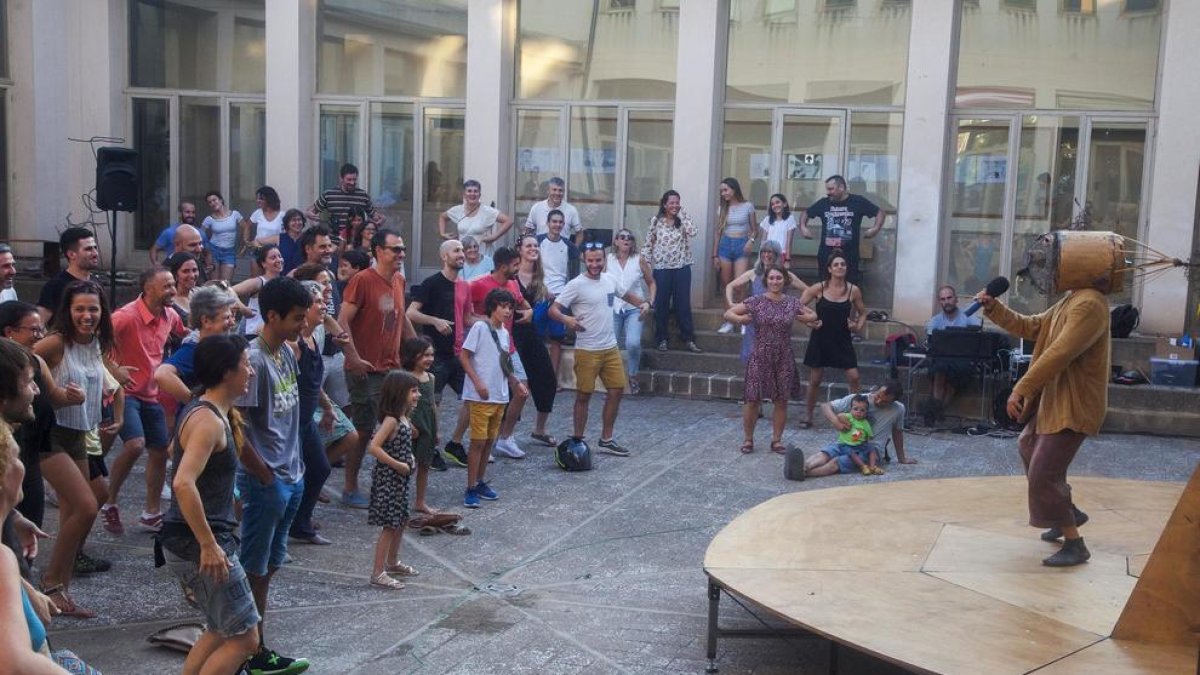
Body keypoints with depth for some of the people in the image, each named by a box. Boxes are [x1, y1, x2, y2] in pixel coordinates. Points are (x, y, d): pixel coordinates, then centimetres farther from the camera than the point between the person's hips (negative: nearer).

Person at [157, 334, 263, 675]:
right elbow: (183, 484, -32)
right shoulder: (209, 421, -20)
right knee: (245, 638, -3)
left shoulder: (207, 412, 12)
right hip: (199, 545, -10)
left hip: (195, 542, 10)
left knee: (221, 630, 22)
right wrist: (209, 545, -29)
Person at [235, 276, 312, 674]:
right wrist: (265, 476, -13)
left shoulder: (287, 353, 7)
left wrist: (297, 463, 13)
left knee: (270, 565, 16)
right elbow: (236, 429, -19)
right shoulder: (254, 361, -18)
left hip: (292, 477, 8)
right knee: (253, 568, 4)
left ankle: (256, 643, 26)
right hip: (266, 482, -8)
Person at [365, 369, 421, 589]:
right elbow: (374, 448, -29)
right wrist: (398, 465, -23)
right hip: (388, 478, -9)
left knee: (401, 522, 20)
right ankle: (378, 573, 3)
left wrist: (410, 460, 6)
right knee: (390, 526, -4)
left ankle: (392, 563, 36)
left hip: (400, 479, 9)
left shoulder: (404, 418, 7)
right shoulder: (391, 420, -20)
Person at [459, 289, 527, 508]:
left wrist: (516, 383, 9)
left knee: (489, 440, 12)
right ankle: (471, 489, 1)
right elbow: (463, 356, -12)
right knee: (478, 441, -5)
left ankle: (480, 482, 24)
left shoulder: (504, 333, 12)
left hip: (500, 396, 7)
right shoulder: (480, 327, -9)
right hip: (480, 396, -7)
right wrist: (478, 383, -17)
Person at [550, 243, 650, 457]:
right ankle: (578, 441, 15)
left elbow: (626, 294, 25)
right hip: (587, 350, -7)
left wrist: (643, 302, 5)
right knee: (583, 395, 2)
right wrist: (566, 319, -36)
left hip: (611, 348, 7)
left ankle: (606, 439, 22)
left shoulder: (609, 280, 6)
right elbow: (553, 309, -15)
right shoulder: (576, 285, -13)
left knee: (616, 390, 9)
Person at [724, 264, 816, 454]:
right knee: (753, 400, -1)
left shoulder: (792, 302, 2)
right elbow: (728, 314, -2)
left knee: (781, 401, 7)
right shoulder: (756, 301, -5)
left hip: (784, 359, 2)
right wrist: (741, 319, -18)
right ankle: (748, 439, 14)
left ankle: (777, 440, 20)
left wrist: (799, 318, -1)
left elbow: (813, 315, 17)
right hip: (760, 358, -2)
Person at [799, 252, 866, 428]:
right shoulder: (819, 288, -7)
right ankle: (808, 417, 18)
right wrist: (809, 321, -11)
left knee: (854, 377, -7)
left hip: (843, 340, 1)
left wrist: (858, 327, -4)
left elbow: (862, 313, 12)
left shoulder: (853, 290, -2)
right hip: (820, 339, -1)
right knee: (814, 380, 6)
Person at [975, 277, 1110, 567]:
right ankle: (1069, 512, 41)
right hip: (1053, 400, 11)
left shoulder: (1089, 304, -25)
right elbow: (1030, 327, 14)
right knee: (1029, 448, 29)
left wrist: (1020, 389, -30)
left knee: (1043, 475, -11)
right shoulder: (1070, 300, 9)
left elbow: (1059, 354, -31)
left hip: (1073, 406, -11)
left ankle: (1075, 545, 0)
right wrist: (994, 309, 3)